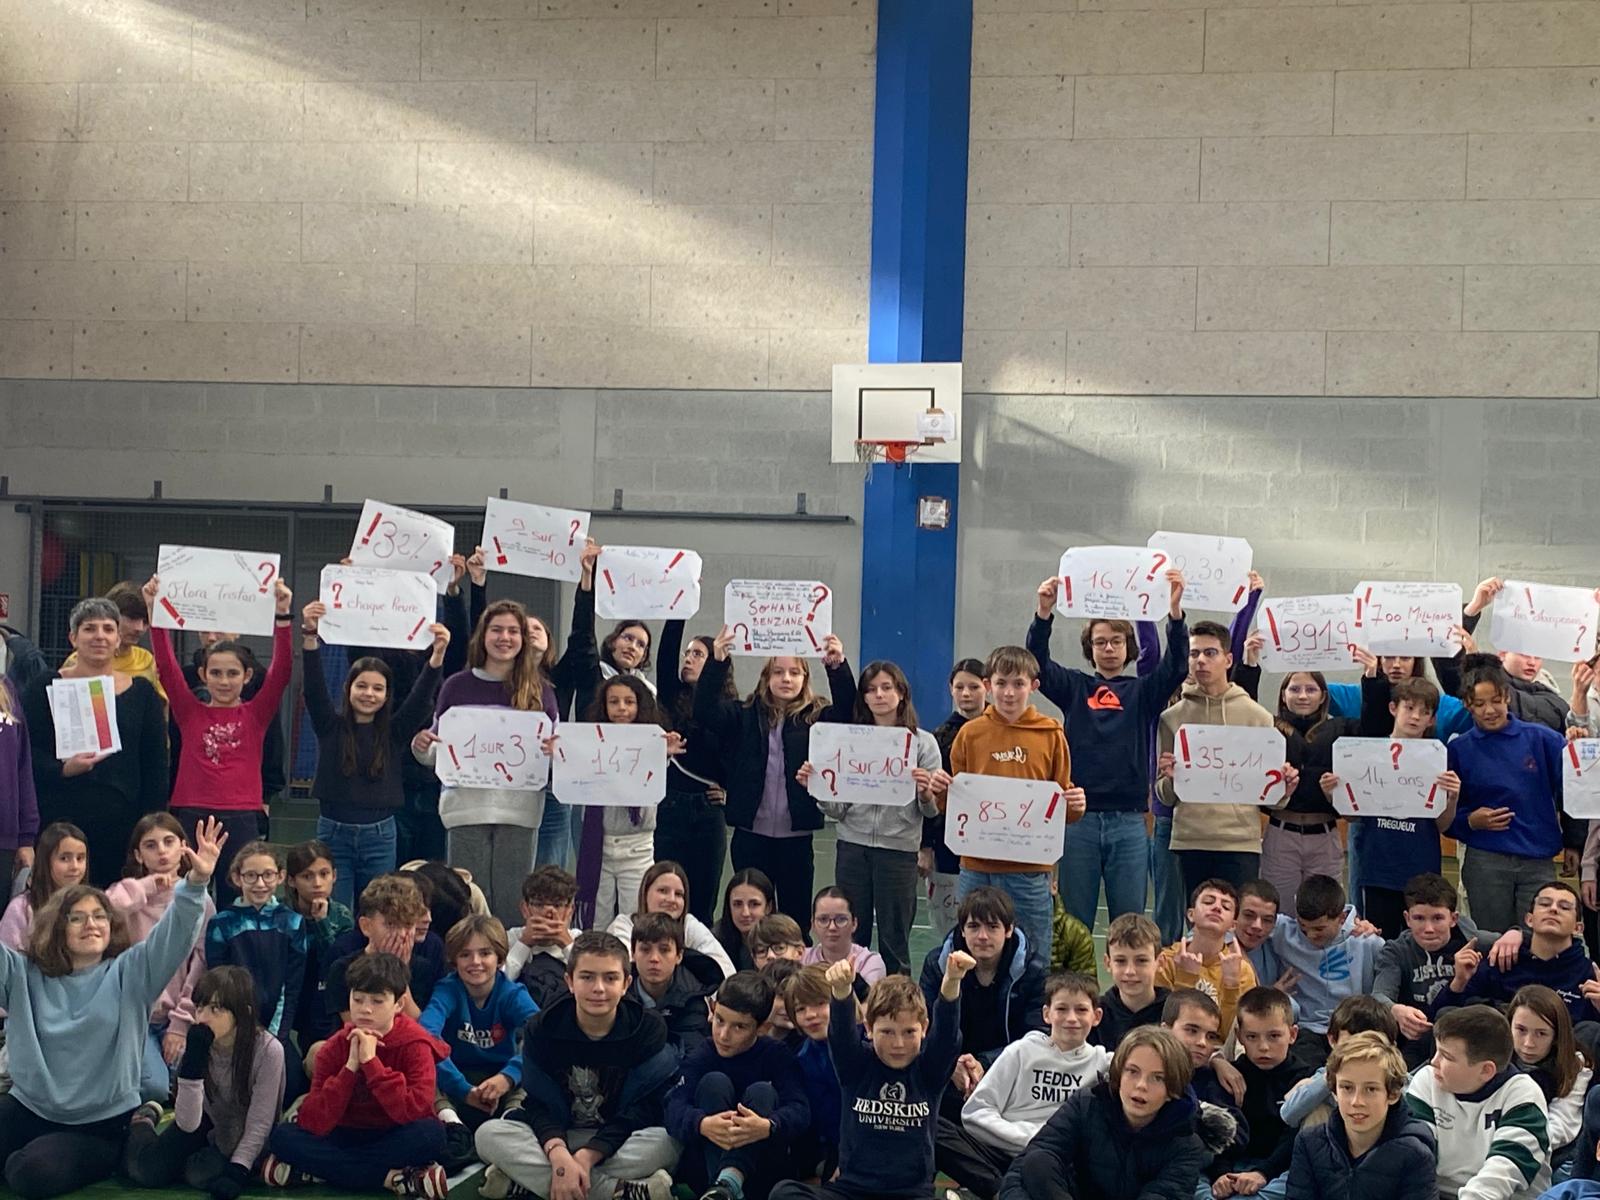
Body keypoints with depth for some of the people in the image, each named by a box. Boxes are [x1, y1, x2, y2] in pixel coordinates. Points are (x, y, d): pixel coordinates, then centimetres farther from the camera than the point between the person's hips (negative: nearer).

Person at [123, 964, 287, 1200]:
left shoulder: (268, 1050, -30)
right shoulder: (195, 1047, -18)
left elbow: (259, 1124, -22)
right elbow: (187, 1124, -27)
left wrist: (236, 1171, -30)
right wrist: (193, 1061, -36)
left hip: (246, 1141, -3)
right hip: (208, 1125, 3)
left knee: (200, 1174, -27)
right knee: (146, 1171, -15)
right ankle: (143, 1121, 18)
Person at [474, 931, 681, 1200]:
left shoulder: (649, 1029, -10)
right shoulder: (541, 1028, -6)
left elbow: (641, 1111, -15)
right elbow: (539, 1104, -11)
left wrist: (586, 1157, -28)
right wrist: (558, 1154, -33)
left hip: (618, 1142, -2)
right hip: (556, 1136, 2)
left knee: (668, 1141, -33)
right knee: (489, 1134, -27)